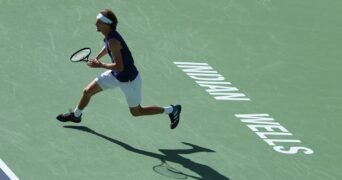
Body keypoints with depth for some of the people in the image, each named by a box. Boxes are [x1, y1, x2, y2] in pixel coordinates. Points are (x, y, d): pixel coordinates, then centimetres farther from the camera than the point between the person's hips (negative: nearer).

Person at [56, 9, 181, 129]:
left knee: (136, 112, 8)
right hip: (116, 76, 9)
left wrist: (100, 65, -24)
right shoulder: (109, 36, -5)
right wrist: (97, 57, 9)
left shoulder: (113, 41, -32)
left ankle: (171, 110, 22)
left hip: (129, 80, -9)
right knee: (87, 91, 10)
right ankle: (76, 115, 37)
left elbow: (119, 67, -34)